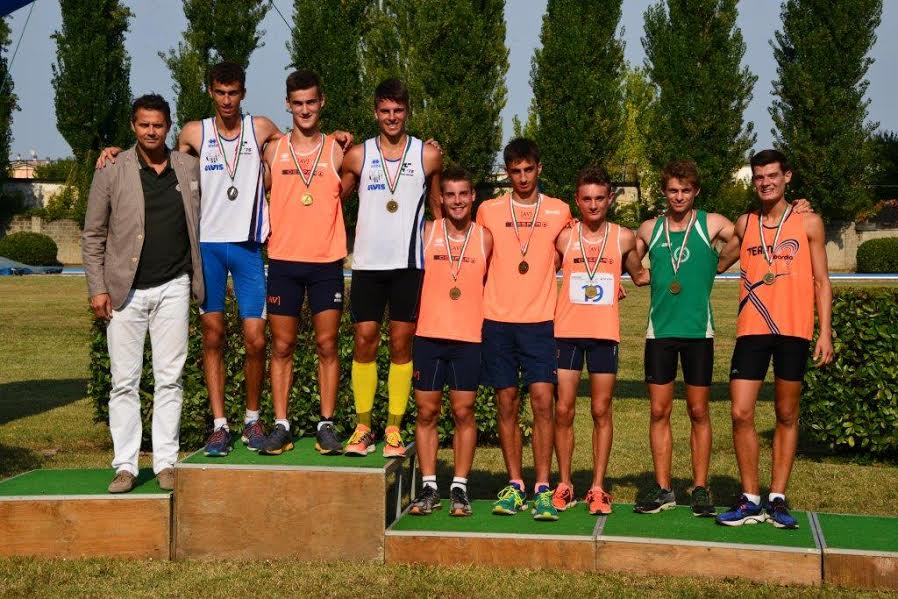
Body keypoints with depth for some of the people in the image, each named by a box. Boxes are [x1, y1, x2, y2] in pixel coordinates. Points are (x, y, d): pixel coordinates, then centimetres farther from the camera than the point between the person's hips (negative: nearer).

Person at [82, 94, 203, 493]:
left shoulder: (189, 168, 7)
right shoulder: (111, 173, 0)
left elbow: (199, 223, 18)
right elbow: (92, 235, 4)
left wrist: (198, 278, 11)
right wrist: (98, 288, -4)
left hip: (173, 288, 2)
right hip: (125, 291, -1)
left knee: (169, 379, 3)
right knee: (124, 382, 1)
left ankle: (166, 463, 10)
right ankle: (125, 465, 7)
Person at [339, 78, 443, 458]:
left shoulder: (428, 156, 5)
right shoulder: (358, 156, 6)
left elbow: (439, 207, 15)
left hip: (409, 263, 0)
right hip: (367, 263, 1)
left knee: (401, 345, 2)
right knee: (364, 341, -1)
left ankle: (394, 429, 8)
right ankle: (362, 428, 7)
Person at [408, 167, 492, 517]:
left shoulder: (485, 238, 4)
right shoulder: (426, 233, 3)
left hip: (469, 337, 0)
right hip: (428, 334, 0)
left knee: (464, 412, 2)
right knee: (426, 412, 3)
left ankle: (459, 488, 10)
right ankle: (429, 488, 12)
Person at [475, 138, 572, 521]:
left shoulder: (559, 212, 6)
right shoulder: (489, 211, 6)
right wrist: (481, 304, 9)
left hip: (540, 321, -1)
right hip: (498, 321, 1)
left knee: (542, 401, -8)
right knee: (507, 404, 4)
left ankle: (542, 489, -5)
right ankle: (514, 486, 12)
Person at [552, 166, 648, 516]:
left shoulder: (624, 238, 5)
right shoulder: (563, 237, 2)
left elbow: (640, 276, 20)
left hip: (605, 333, 0)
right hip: (567, 332, 0)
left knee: (601, 411, 3)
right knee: (563, 410, 1)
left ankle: (598, 487, 10)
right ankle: (564, 485, 12)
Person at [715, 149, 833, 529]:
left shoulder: (808, 223, 5)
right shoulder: (744, 224, 11)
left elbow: (821, 281, 4)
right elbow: (718, 264, 25)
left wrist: (825, 332, -3)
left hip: (793, 331, -2)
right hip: (751, 330, 2)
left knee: (787, 416, 5)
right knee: (741, 414, -5)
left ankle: (777, 500, 12)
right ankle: (750, 500, 4)